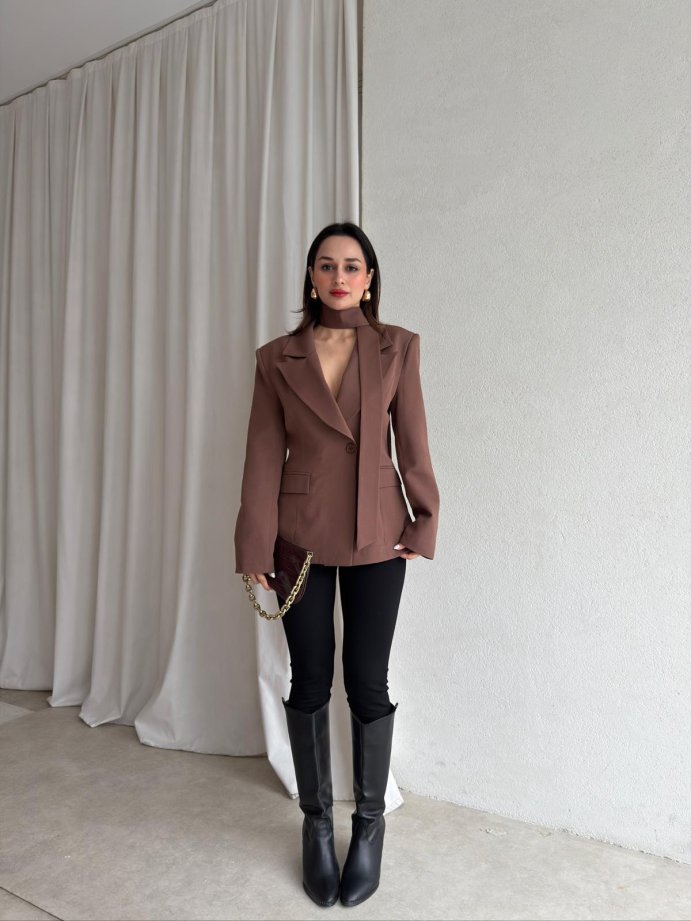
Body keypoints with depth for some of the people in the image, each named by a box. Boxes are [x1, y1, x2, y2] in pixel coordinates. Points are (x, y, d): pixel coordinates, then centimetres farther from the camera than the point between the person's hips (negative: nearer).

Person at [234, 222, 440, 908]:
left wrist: (424, 522, 1)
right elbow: (263, 455, 1)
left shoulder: (397, 347, 1)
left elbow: (412, 441, 2)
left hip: (376, 537, 0)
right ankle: (316, 822, 31)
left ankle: (370, 825, 29)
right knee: (309, 682, 10)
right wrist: (255, 546, -2)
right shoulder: (277, 357, 2)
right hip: (301, 536, 1)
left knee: (367, 683, 7)